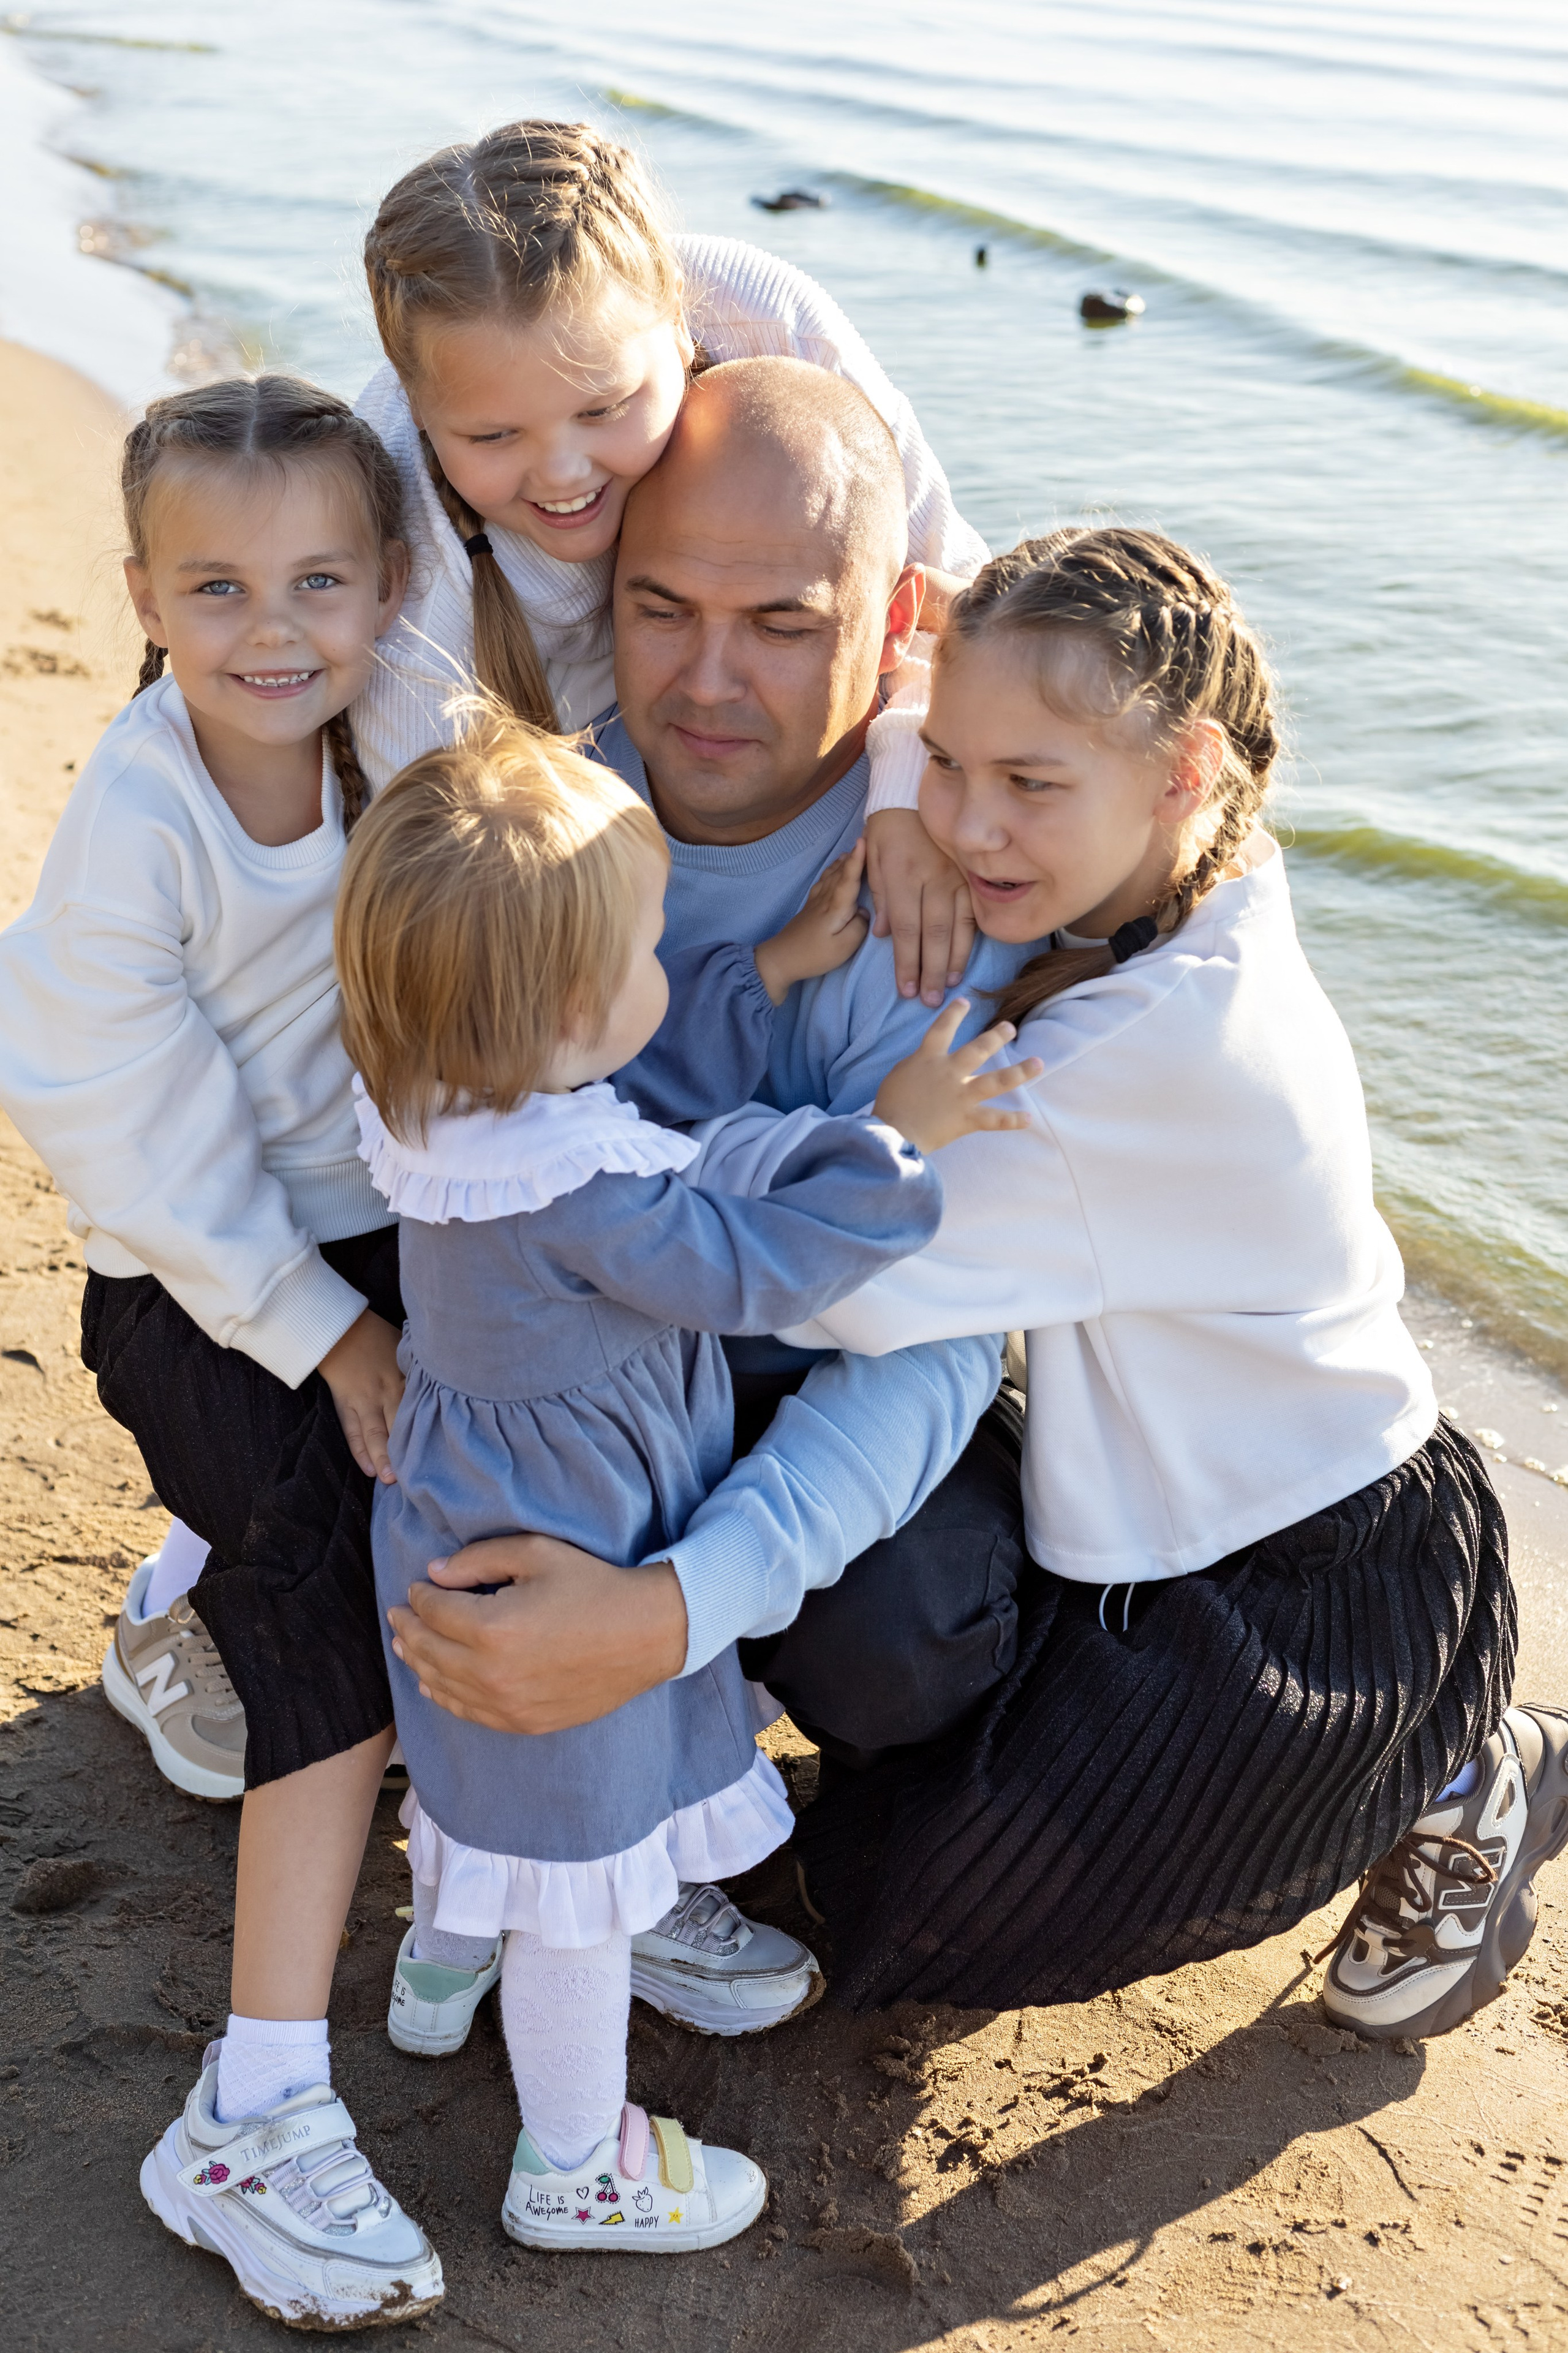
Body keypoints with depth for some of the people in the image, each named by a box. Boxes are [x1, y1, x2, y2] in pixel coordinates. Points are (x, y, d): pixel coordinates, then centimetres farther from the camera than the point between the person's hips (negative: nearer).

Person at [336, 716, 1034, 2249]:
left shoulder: (443, 1100, -10)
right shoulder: (583, 1197, -37)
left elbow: (657, 1069, 5)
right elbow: (752, 1270, -25)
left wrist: (782, 973, 0)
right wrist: (893, 1138, -20)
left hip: (466, 1538, 9)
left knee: (485, 1780, 34)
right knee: (578, 1867, 11)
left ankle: (448, 1959, 61)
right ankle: (573, 2166, 31)